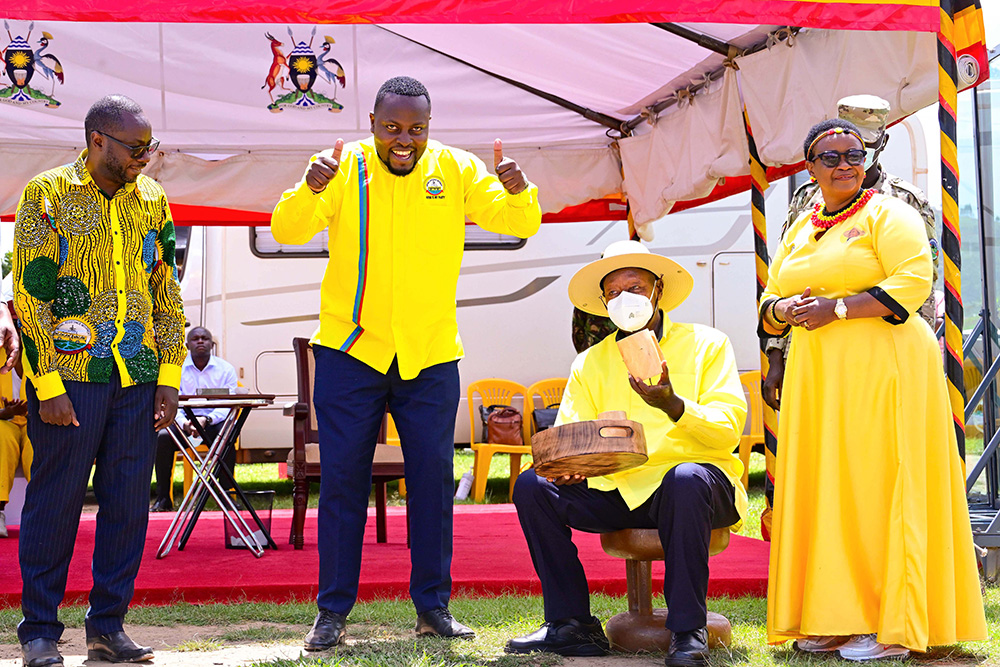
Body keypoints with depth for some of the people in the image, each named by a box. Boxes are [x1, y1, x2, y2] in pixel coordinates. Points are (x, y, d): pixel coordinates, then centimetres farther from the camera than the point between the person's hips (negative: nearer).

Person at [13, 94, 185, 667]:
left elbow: (168, 293, 13)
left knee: (129, 502, 5)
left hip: (138, 378, 4)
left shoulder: (151, 199, 11)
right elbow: (30, 293, -7)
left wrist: (170, 376, 6)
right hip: (69, 376, -4)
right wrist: (48, 384, -12)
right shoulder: (47, 194, -3)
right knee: (55, 502, 1)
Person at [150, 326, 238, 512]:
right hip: (184, 421, 1)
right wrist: (184, 423, -28)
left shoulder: (226, 369, 3)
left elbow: (227, 405, -7)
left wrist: (207, 420, -27)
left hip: (214, 422, -1)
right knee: (162, 437, -29)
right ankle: (163, 498, -21)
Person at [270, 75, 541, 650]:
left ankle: (433, 606, 16)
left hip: (431, 354, 2)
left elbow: (521, 224, -3)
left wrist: (518, 190, -25)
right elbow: (287, 231, -14)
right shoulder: (343, 166, -5)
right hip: (351, 348, -1)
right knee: (343, 479, 3)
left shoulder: (456, 169, 0)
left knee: (434, 479, 5)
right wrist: (309, 189, -35)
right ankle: (333, 610, 11)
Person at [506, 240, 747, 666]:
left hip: (698, 482, -4)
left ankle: (688, 632, -28)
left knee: (685, 479, -39)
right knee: (532, 486, -16)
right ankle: (572, 625, -12)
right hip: (618, 490, 4)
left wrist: (673, 405, -26)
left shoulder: (707, 344, 5)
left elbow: (727, 431, -7)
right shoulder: (590, 363, 16)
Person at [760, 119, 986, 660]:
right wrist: (783, 310, -3)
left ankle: (893, 627, -1)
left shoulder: (887, 214, 0)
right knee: (825, 490, 4)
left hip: (883, 371, -6)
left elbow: (915, 280, -14)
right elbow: (769, 303, 21)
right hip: (817, 380, 7)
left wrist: (837, 308, -17)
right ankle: (838, 620, 9)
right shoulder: (798, 230, 19)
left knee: (877, 488, -7)